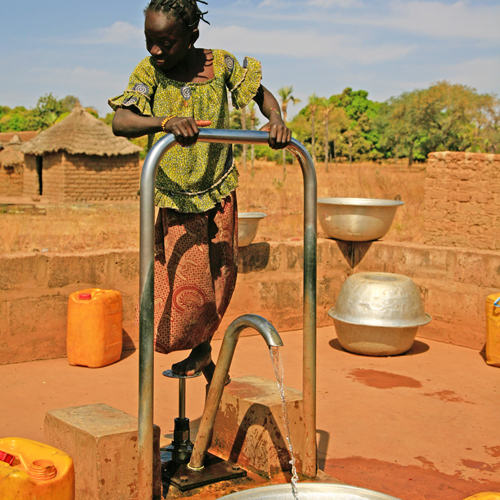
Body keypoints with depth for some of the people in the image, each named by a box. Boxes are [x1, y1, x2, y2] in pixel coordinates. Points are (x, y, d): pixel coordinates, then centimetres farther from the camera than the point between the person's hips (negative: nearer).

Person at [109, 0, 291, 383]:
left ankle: (201, 346, 37)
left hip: (218, 193, 2)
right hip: (174, 199, -1)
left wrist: (276, 120, -20)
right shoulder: (148, 72, -12)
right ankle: (203, 353, 26)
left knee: (218, 283, 10)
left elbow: (262, 94, 3)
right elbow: (120, 122, -27)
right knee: (185, 290, -3)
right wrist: (166, 122, -45)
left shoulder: (220, 64, -8)